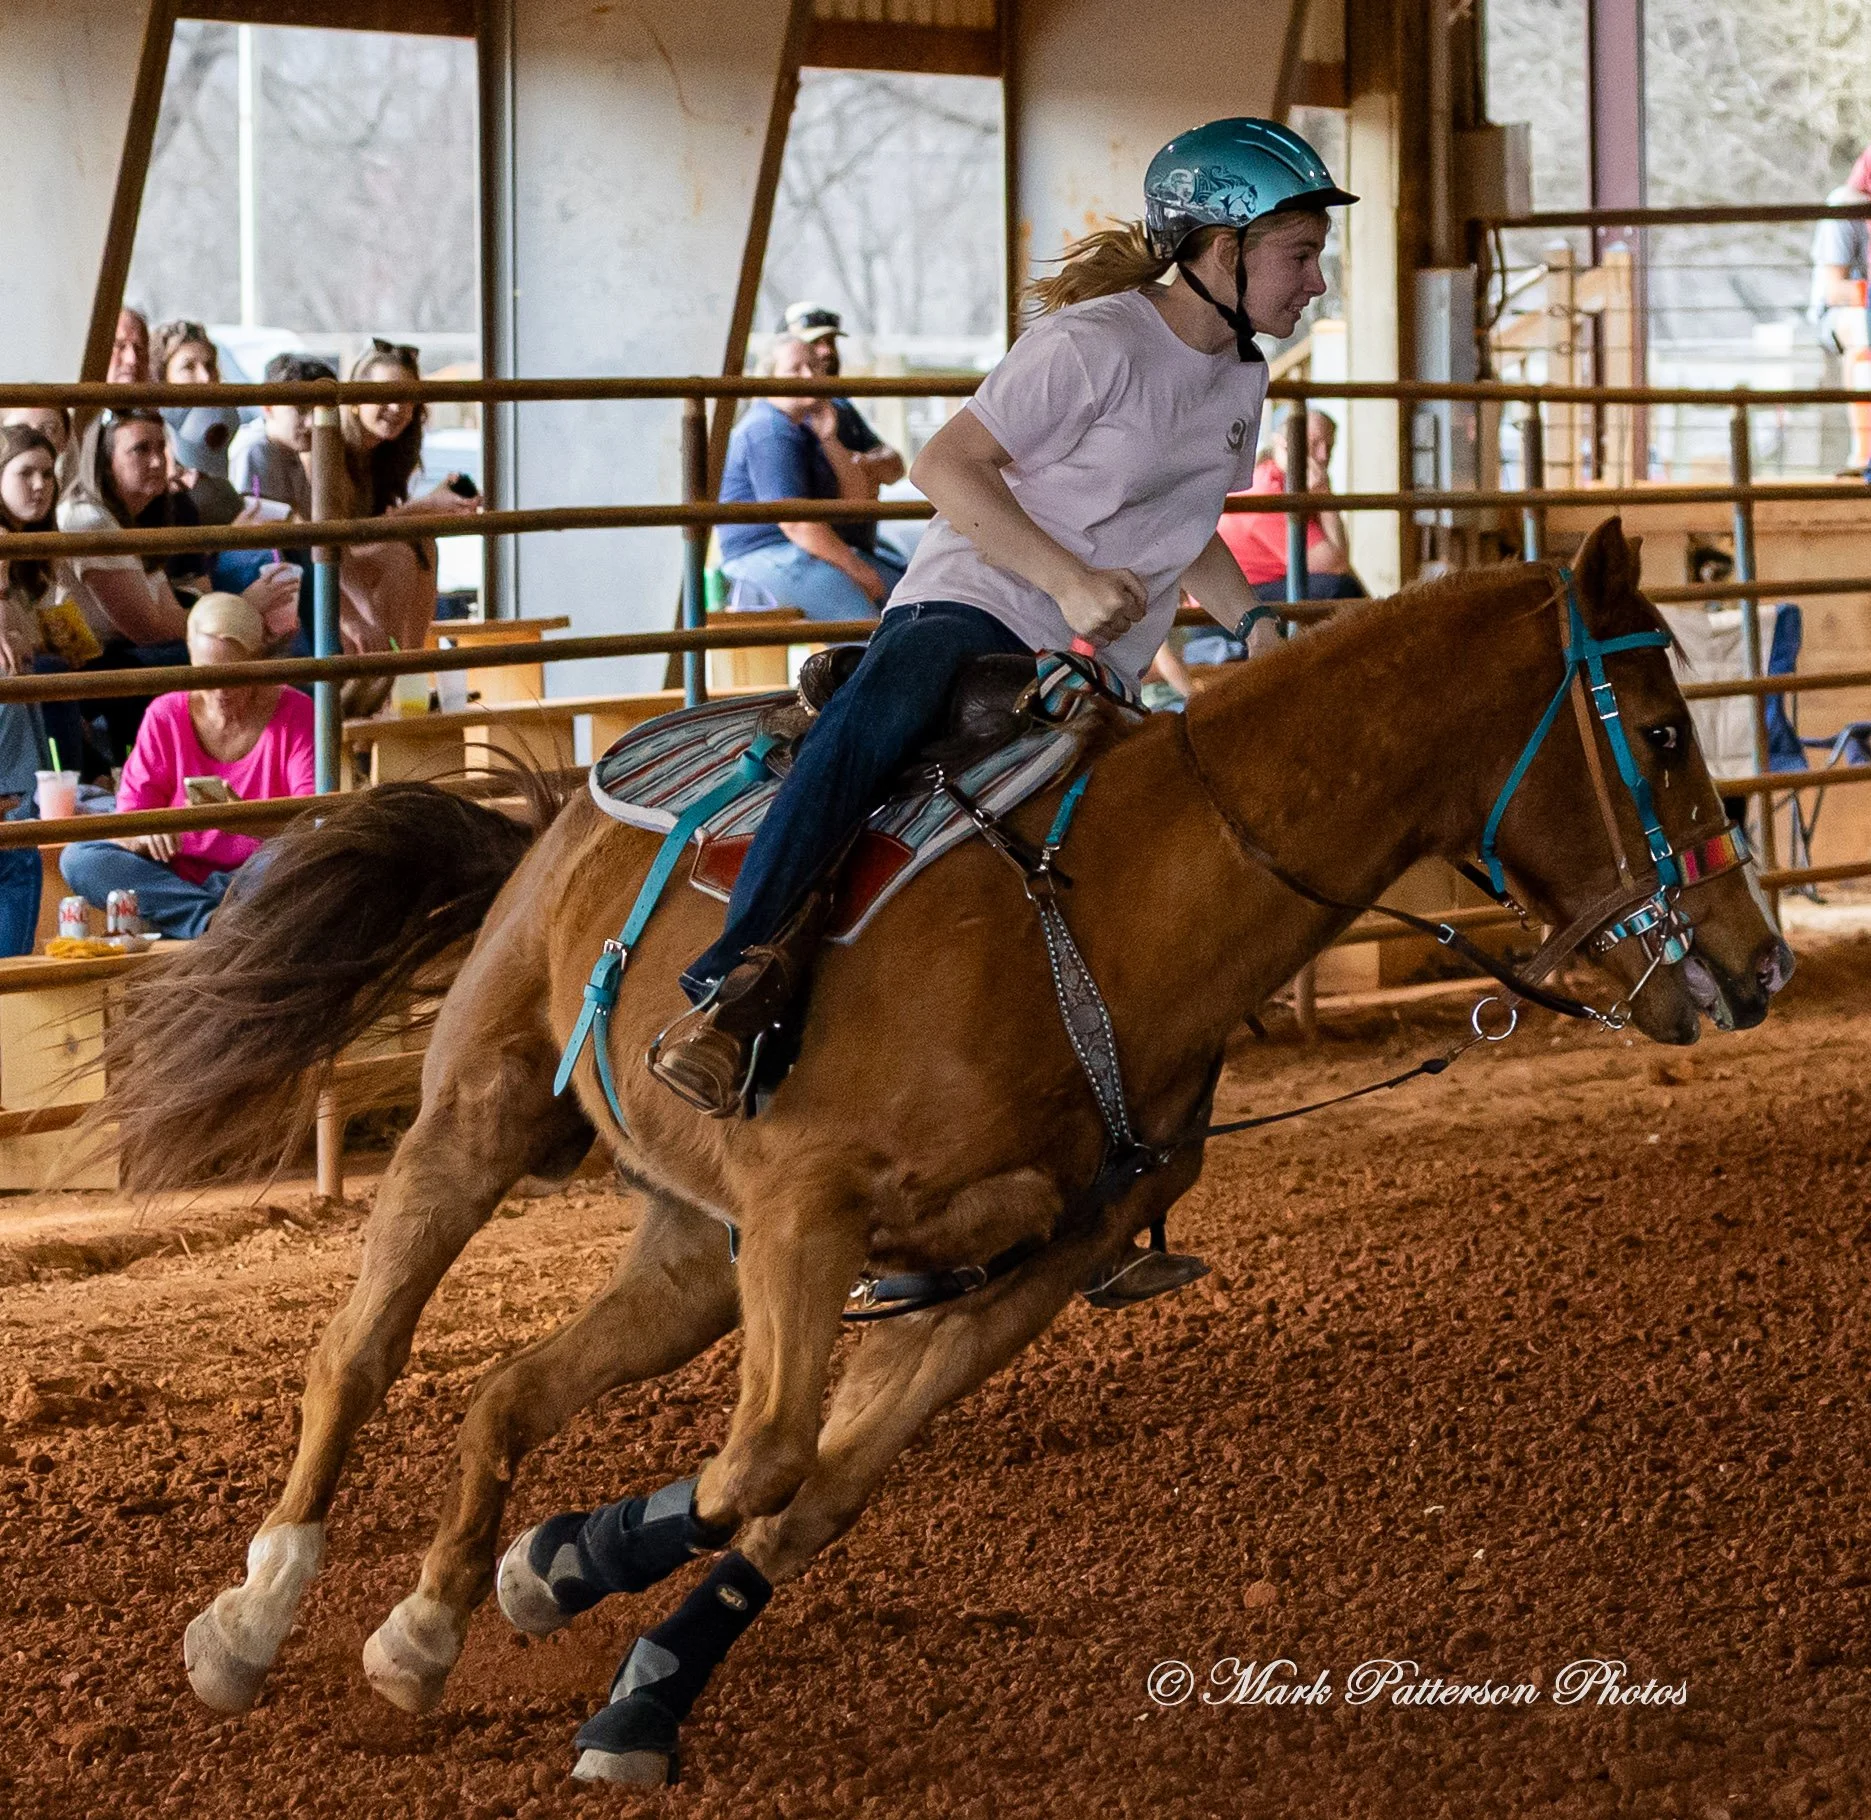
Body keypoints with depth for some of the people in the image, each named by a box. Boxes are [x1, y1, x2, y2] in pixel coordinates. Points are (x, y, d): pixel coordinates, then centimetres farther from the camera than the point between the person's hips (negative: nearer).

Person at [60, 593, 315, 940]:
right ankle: (212, 920, -36)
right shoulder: (166, 716, 3)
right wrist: (143, 836, -28)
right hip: (179, 877, 3)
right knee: (77, 857, -23)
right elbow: (128, 818, -2)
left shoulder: (295, 713, -3)